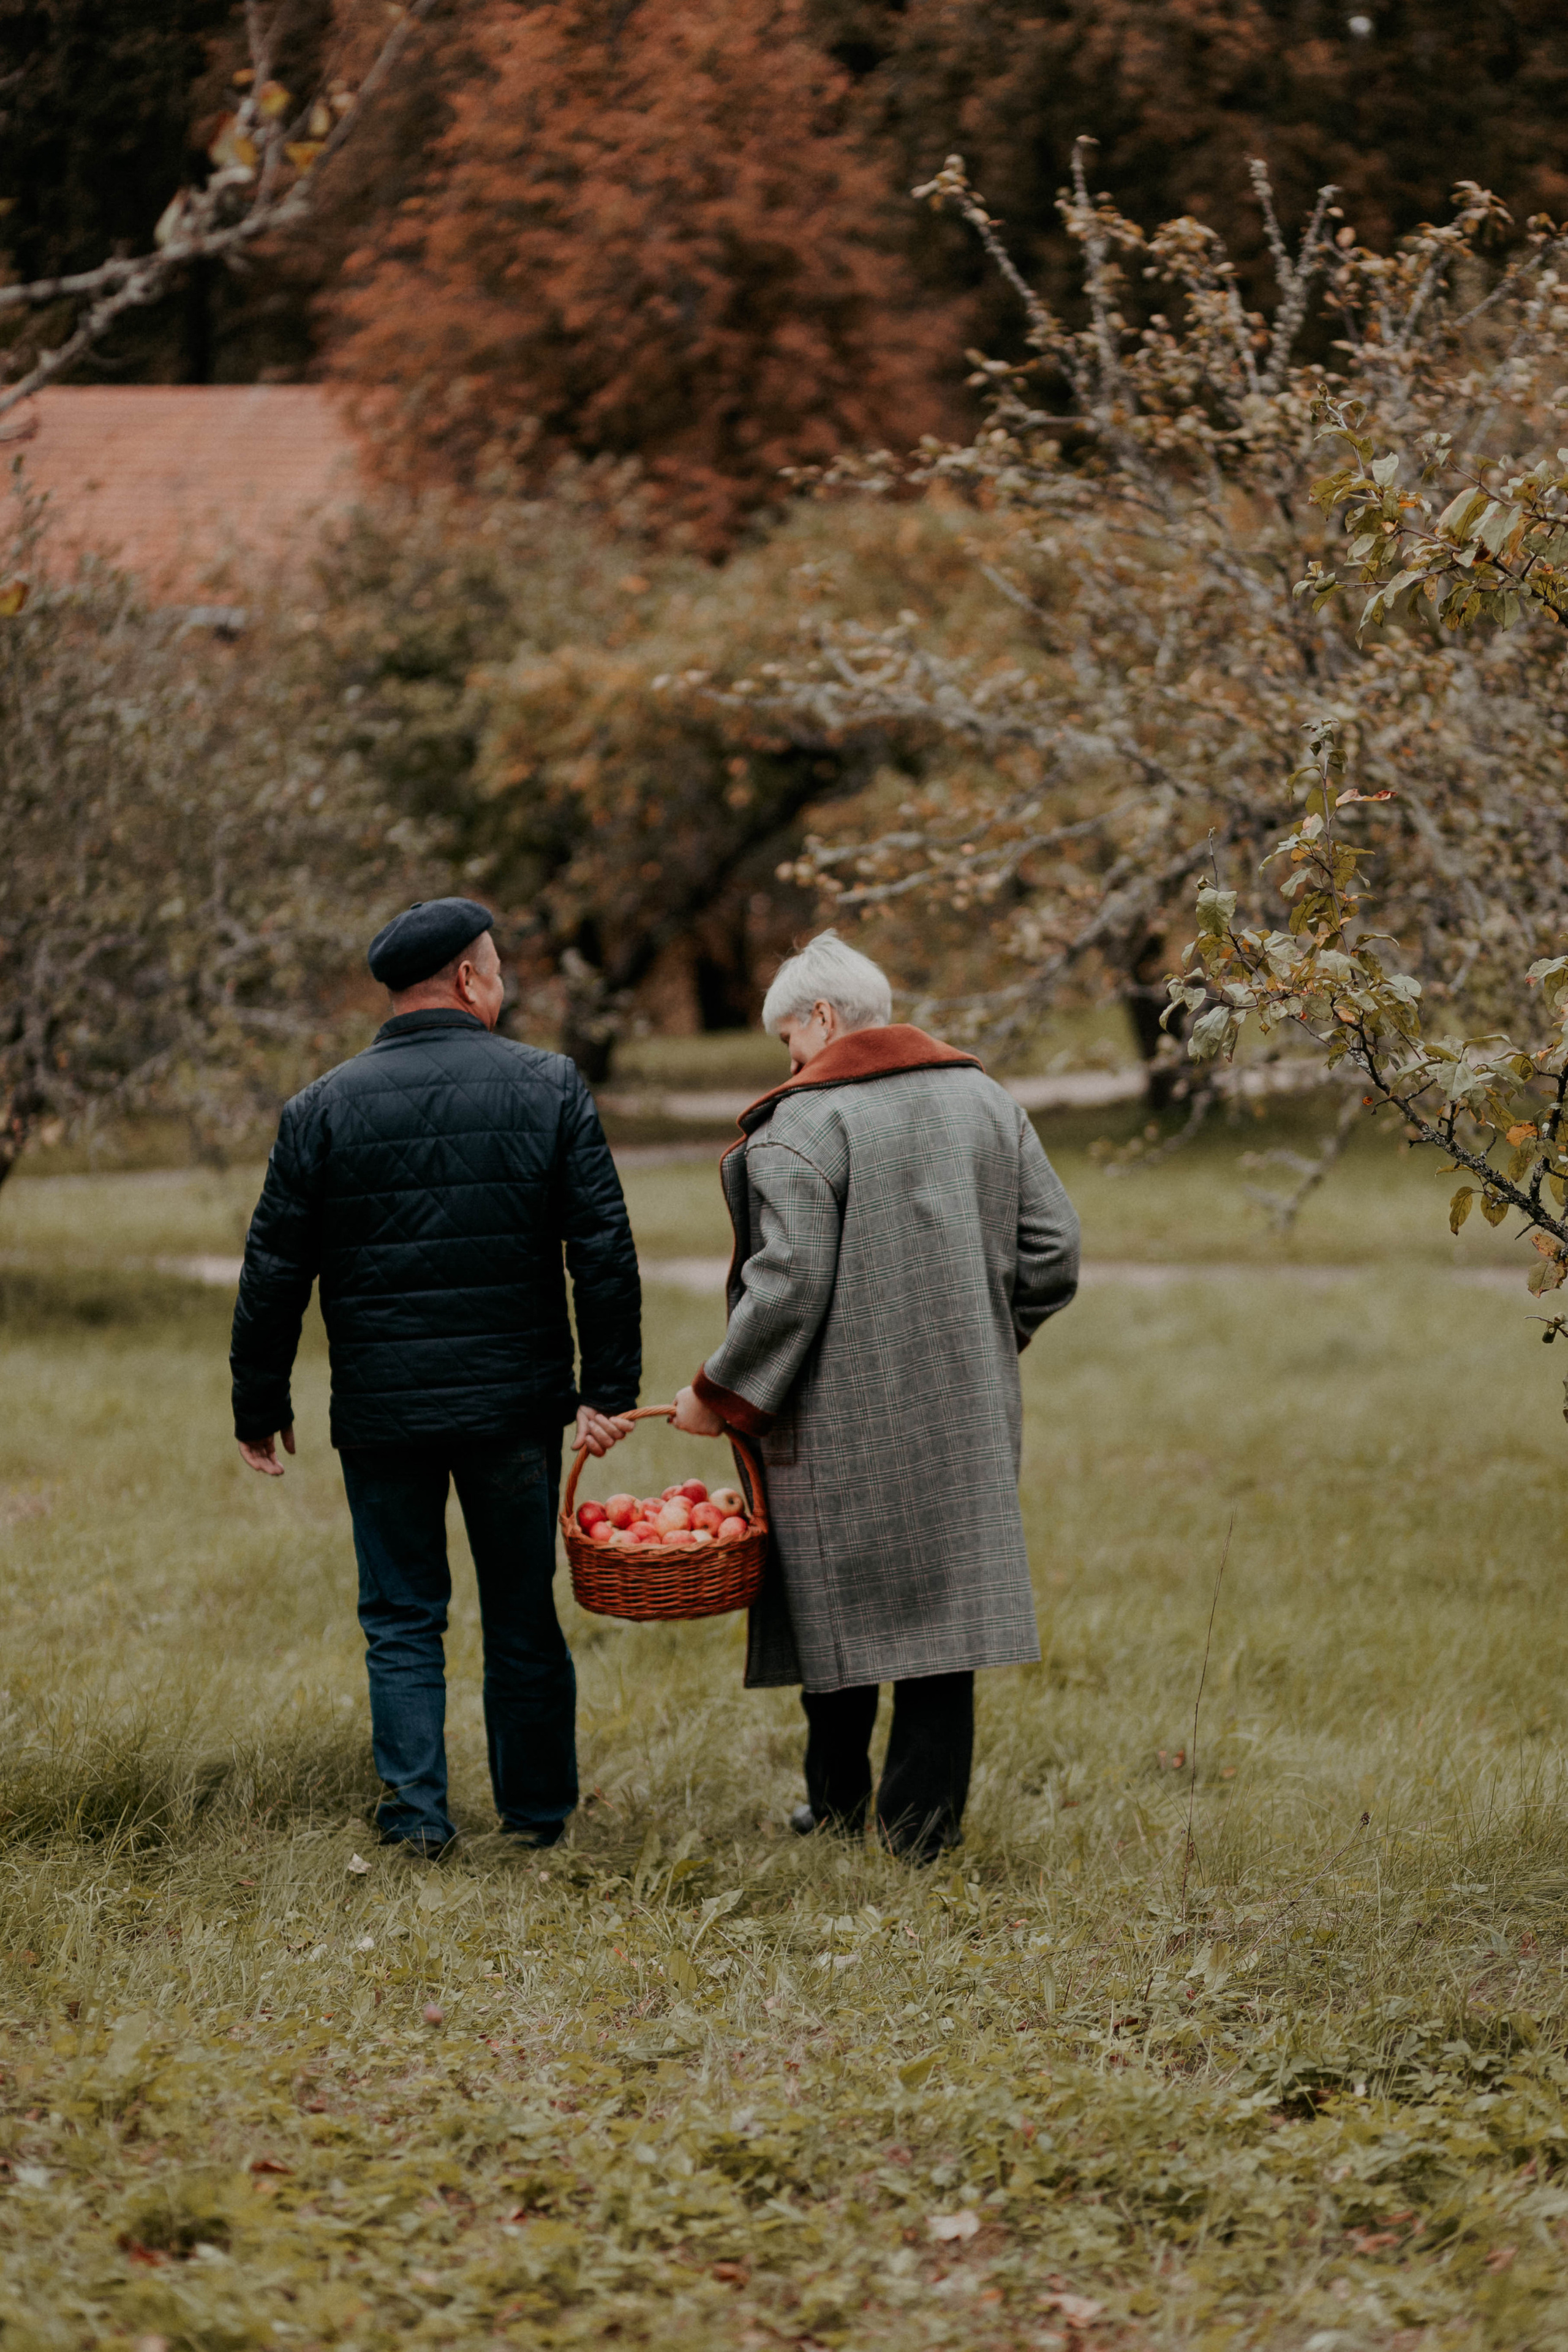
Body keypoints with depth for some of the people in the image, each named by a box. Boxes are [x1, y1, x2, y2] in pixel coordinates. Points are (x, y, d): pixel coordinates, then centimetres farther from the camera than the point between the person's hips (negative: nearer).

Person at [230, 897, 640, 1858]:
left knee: (403, 1619, 9)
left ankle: (417, 1815, 5)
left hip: (382, 1412, 0)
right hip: (516, 1405, 0)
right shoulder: (548, 1087, -2)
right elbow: (605, 1250, -5)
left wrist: (260, 1406, 9)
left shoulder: (324, 1109, -1)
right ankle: (538, 1813, 19)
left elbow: (275, 1272, 1)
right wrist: (611, 1389, -1)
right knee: (525, 1617, 12)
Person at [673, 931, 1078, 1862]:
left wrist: (720, 1394, -6)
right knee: (944, 1603, 6)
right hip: (967, 1415, 5)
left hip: (845, 1420, -5)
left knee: (839, 1610, 9)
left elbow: (788, 1285, -17)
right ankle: (925, 1827, 6)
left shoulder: (802, 1126, -12)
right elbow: (1054, 1248, 9)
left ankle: (837, 1809, 21)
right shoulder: (987, 1102, 7)